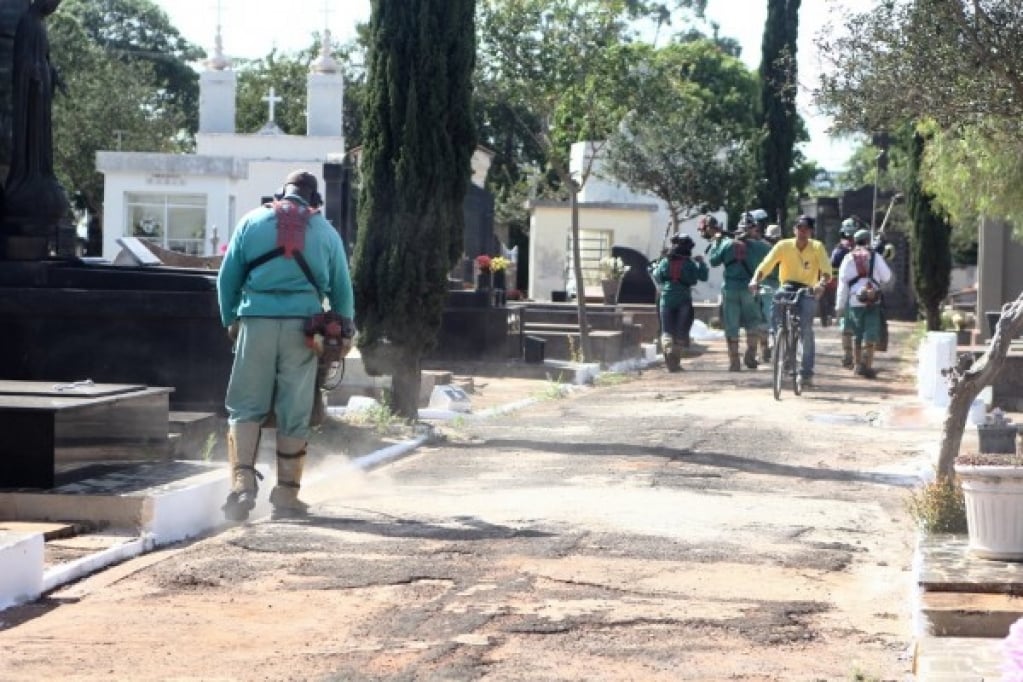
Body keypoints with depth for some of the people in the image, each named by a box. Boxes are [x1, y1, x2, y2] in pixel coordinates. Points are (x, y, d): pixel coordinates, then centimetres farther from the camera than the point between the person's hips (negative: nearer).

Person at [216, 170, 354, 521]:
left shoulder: (252, 222, 9)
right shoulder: (326, 232, 10)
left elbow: (227, 277, 9)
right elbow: (342, 287, 13)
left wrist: (230, 320, 21)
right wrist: (345, 331, 24)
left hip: (256, 323, 0)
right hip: (303, 326, 0)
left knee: (246, 406, 5)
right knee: (294, 414, 5)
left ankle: (243, 482, -12)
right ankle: (286, 494, 8)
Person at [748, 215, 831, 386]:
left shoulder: (817, 247, -8)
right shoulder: (783, 245, -7)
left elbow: (826, 270, -18)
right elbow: (766, 264, -16)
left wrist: (821, 283, -40)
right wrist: (755, 280, -35)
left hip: (807, 292, -1)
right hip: (787, 289, 1)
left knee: (806, 330, -16)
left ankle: (806, 372, -7)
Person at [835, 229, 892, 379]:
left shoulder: (848, 258, 3)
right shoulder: (875, 256, 1)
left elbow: (843, 282, 1)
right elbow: (887, 276, 6)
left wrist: (840, 304, 4)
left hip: (854, 301, 2)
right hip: (873, 301, -2)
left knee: (856, 334, 14)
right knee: (870, 335, -1)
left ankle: (857, 364, 19)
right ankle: (867, 365, -8)